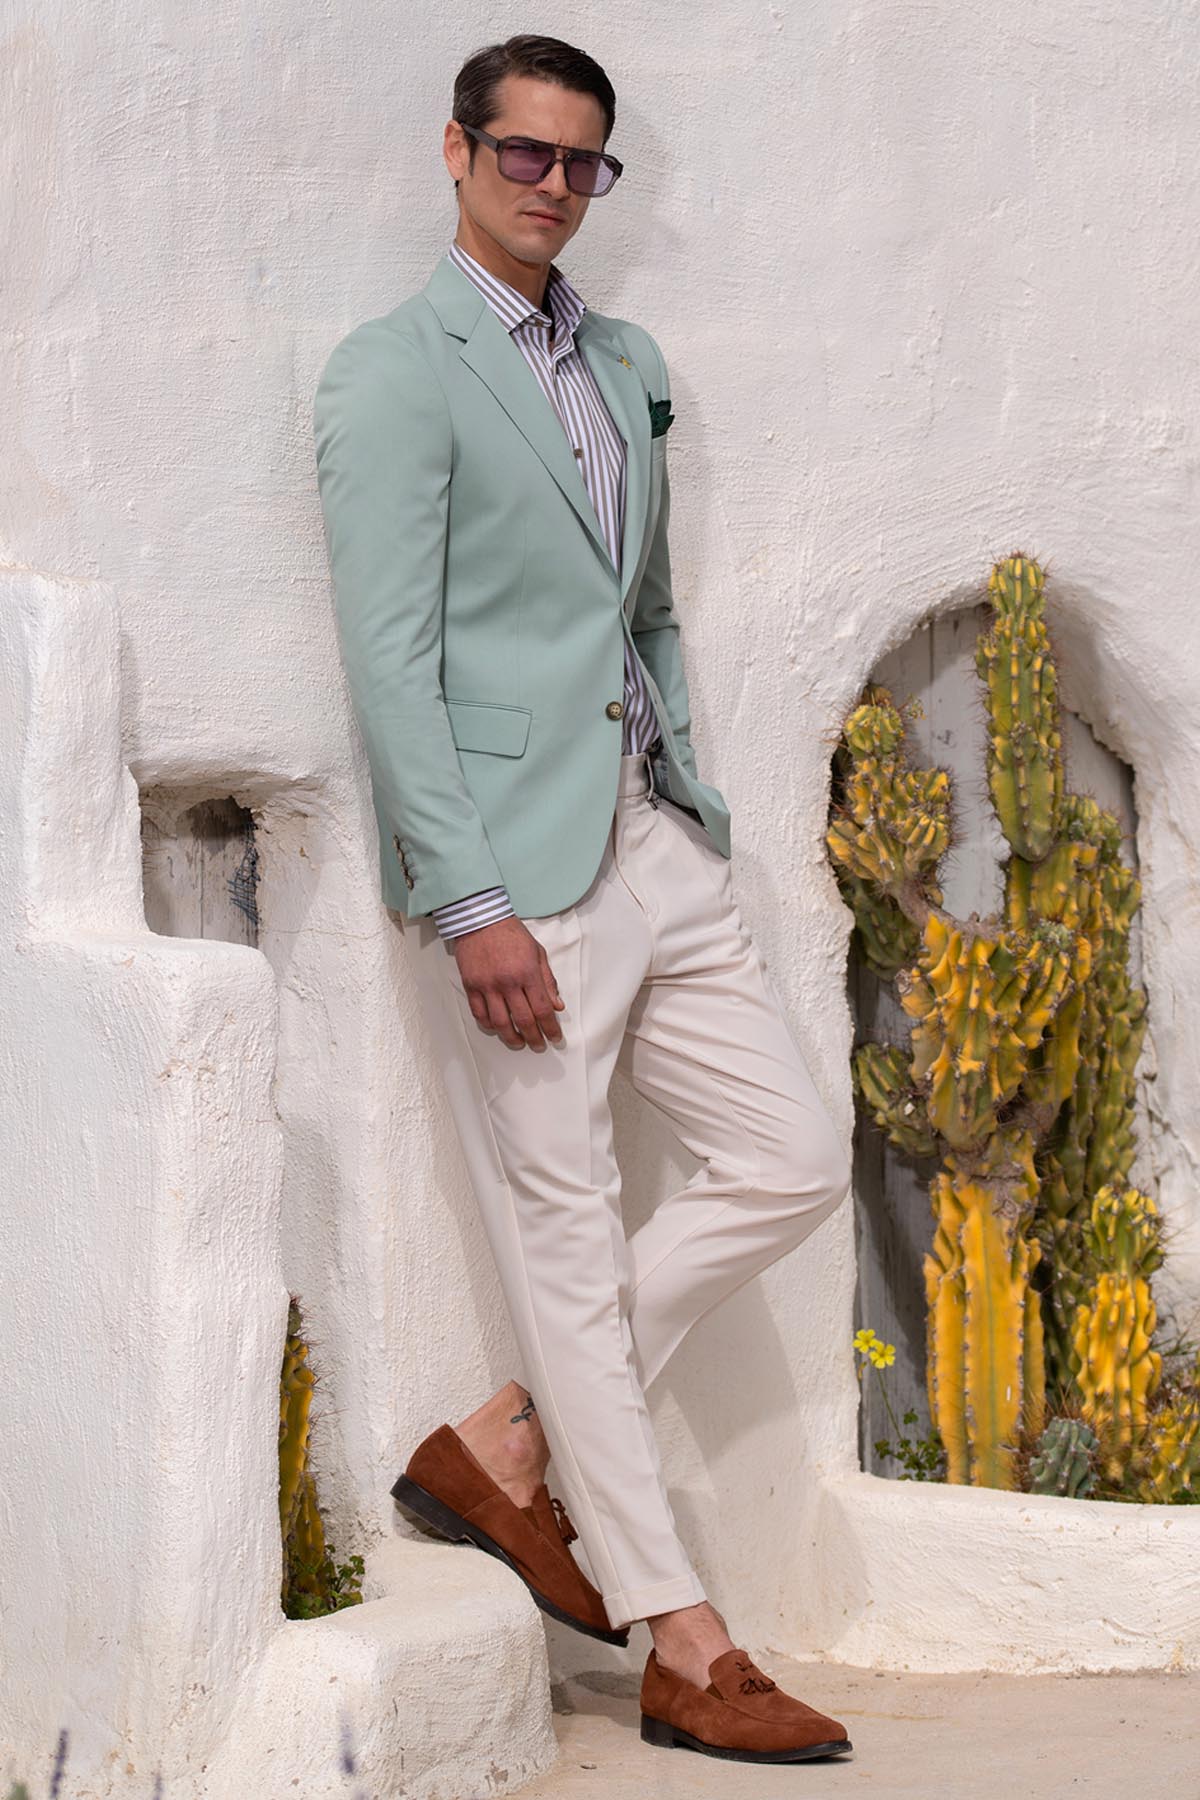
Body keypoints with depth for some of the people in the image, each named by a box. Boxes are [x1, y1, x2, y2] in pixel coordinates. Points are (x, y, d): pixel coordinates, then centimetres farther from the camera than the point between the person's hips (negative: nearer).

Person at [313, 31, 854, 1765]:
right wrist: (470, 905, -19)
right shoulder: (392, 373, -7)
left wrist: (696, 805, 16)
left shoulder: (628, 363, 16)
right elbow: (390, 659, -14)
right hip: (511, 859, -8)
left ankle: (504, 1444, 15)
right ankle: (686, 1651, 5)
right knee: (566, 1234, -1)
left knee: (790, 1163, 5)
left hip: (652, 840, 8)